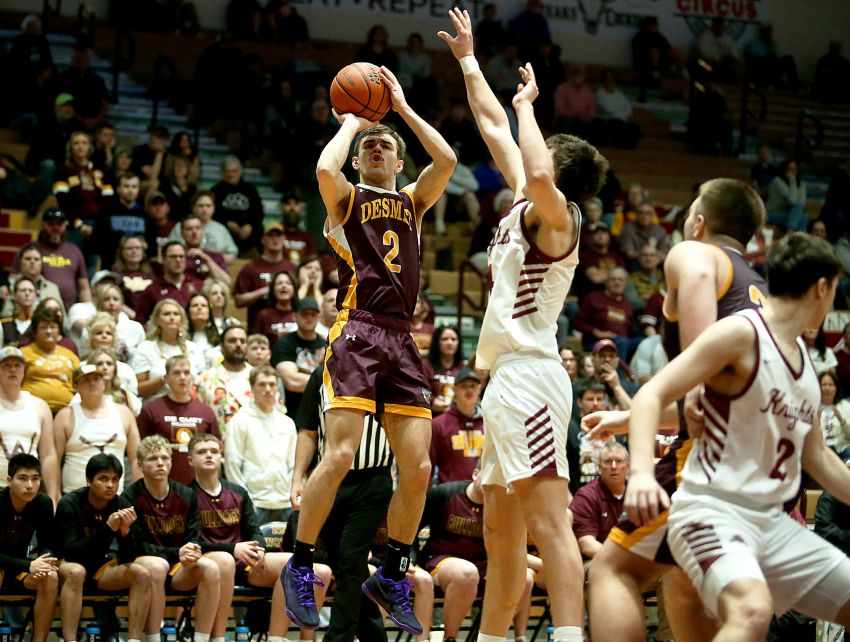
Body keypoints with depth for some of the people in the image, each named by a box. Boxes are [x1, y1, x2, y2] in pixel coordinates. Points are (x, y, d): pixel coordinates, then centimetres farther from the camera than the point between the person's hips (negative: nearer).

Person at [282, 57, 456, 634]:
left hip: (402, 340, 5)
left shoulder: (414, 201, 22)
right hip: (357, 332, -5)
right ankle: (300, 565, -2)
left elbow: (446, 161, 4)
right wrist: (352, 121, 4)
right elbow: (324, 168, -13)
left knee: (418, 468, 0)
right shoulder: (346, 197, 11)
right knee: (341, 455, -16)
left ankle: (392, 575, 15)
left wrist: (403, 107, 10)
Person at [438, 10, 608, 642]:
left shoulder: (555, 213, -7)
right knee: (501, 535, 14)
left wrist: (526, 103, -16)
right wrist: (468, 60, 35)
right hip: (508, 378, 10)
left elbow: (537, 174, -32)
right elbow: (494, 125, 29)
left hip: (529, 374, -10)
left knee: (548, 521, -19)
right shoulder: (526, 206, 17)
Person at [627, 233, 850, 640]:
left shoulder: (803, 358, 16)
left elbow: (816, 458, 26)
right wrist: (641, 471, -33)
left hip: (771, 521, 9)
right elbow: (651, 395, -17)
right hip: (712, 511, -9)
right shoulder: (741, 333, -10)